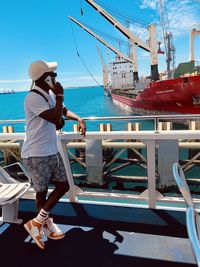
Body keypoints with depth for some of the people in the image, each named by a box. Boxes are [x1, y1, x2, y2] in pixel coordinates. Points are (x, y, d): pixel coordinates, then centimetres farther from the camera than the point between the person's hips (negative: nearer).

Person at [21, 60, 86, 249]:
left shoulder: (48, 95, 11)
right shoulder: (33, 97, -18)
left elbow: (64, 111, 26)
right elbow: (56, 119, -26)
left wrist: (79, 119, 6)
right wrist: (60, 95, -14)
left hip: (52, 152, 9)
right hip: (37, 155, -9)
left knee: (63, 186, 12)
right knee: (41, 192, 7)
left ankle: (41, 221, 31)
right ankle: (41, 223, 31)